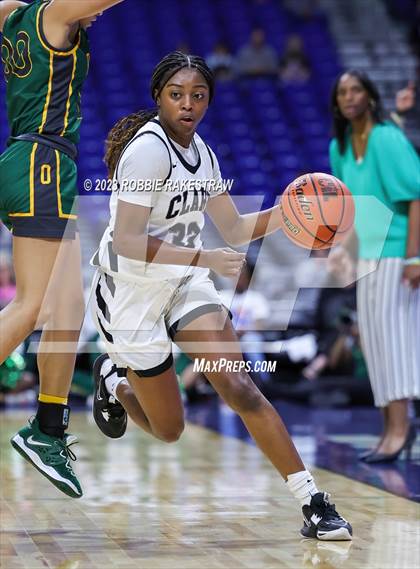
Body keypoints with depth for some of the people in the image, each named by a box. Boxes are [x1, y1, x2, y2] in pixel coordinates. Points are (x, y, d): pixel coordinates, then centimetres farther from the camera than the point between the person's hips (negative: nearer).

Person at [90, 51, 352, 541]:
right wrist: (205, 257, -35)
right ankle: (113, 380, 37)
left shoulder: (200, 151, 4)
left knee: (238, 386, -16)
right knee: (168, 429, 5)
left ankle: (312, 502, -16)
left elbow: (234, 230, 11)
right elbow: (126, 242, -27)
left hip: (184, 283, 6)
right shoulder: (147, 149, -21)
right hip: (131, 293, -6)